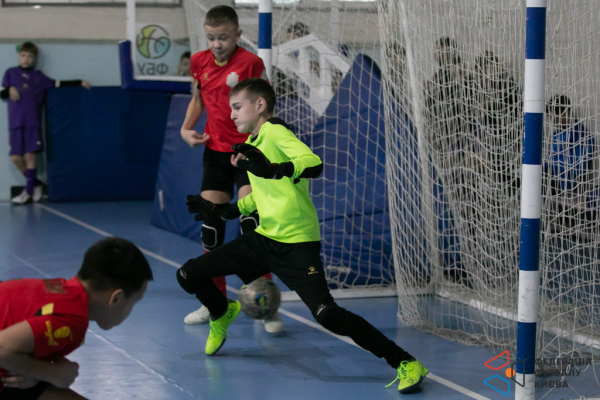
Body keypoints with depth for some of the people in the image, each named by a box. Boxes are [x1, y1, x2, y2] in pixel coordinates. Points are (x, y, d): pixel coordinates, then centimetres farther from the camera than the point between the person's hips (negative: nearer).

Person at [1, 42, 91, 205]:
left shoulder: (38, 76, 13)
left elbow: (58, 84, 13)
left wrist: (79, 83, 8)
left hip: (32, 122, 0)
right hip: (16, 122, 0)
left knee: (30, 156, -7)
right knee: (16, 157, -6)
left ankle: (28, 192, 0)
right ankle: (36, 183, 14)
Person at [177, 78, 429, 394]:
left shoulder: (275, 132, -13)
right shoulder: (254, 142, 13)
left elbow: (314, 163, -32)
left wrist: (272, 169, -46)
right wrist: (224, 210, 21)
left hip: (297, 244, -8)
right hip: (264, 238, 8)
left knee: (326, 315, -24)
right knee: (188, 275, 7)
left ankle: (405, 362, -16)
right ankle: (222, 314, 40)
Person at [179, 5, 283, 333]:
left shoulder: (250, 63, -12)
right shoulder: (200, 63, 4)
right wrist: (186, 128, 6)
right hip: (215, 151, 5)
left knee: (251, 219, -17)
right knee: (210, 224, 6)